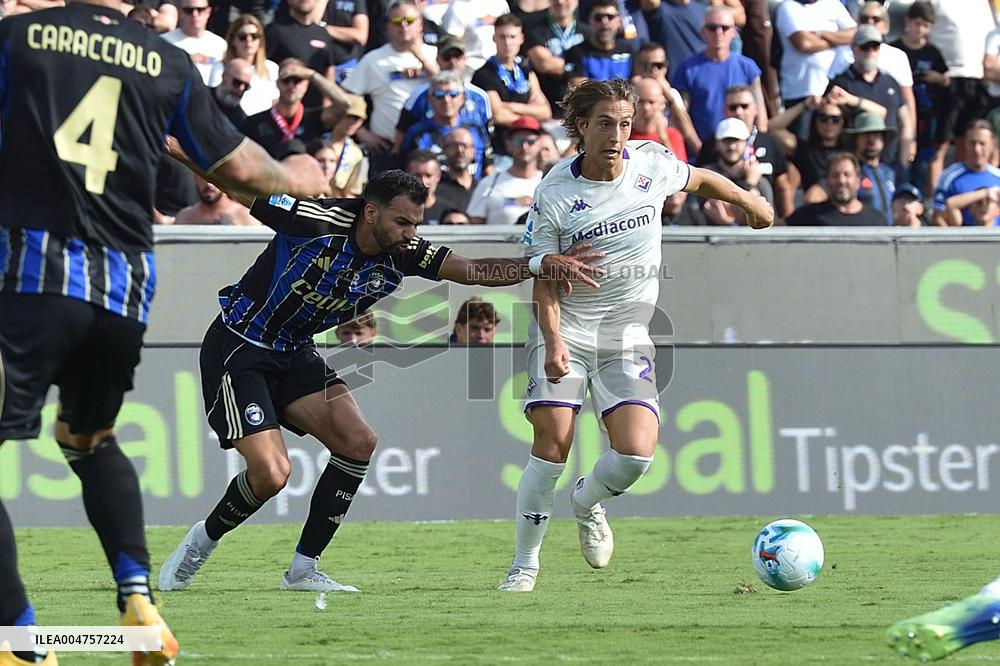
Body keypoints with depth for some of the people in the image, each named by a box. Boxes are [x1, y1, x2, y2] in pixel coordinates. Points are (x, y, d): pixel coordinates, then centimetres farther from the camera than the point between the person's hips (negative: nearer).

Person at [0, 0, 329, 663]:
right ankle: (138, 597, 12)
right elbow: (237, 165, 19)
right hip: (125, 287, 5)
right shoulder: (171, 64, 9)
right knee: (90, 439, 29)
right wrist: (291, 179, 39)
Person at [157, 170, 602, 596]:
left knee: (358, 443, -7)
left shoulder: (402, 255, -6)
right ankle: (203, 541, 10)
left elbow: (473, 270, -8)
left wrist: (541, 265, -19)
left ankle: (303, 569, 4)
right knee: (270, 473, -19)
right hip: (237, 349, -7)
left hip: (293, 353, 8)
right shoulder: (319, 224, -25)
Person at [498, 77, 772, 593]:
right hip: (568, 332, -2)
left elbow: (699, 180, 19)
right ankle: (525, 563, 1)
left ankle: (587, 502, 21)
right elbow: (545, 278, -8)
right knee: (551, 443, -14)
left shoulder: (651, 164, -4)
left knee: (636, 454, -14)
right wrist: (553, 340, -22)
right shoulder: (554, 193, -11)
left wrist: (748, 201, 33)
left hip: (628, 335, 2)